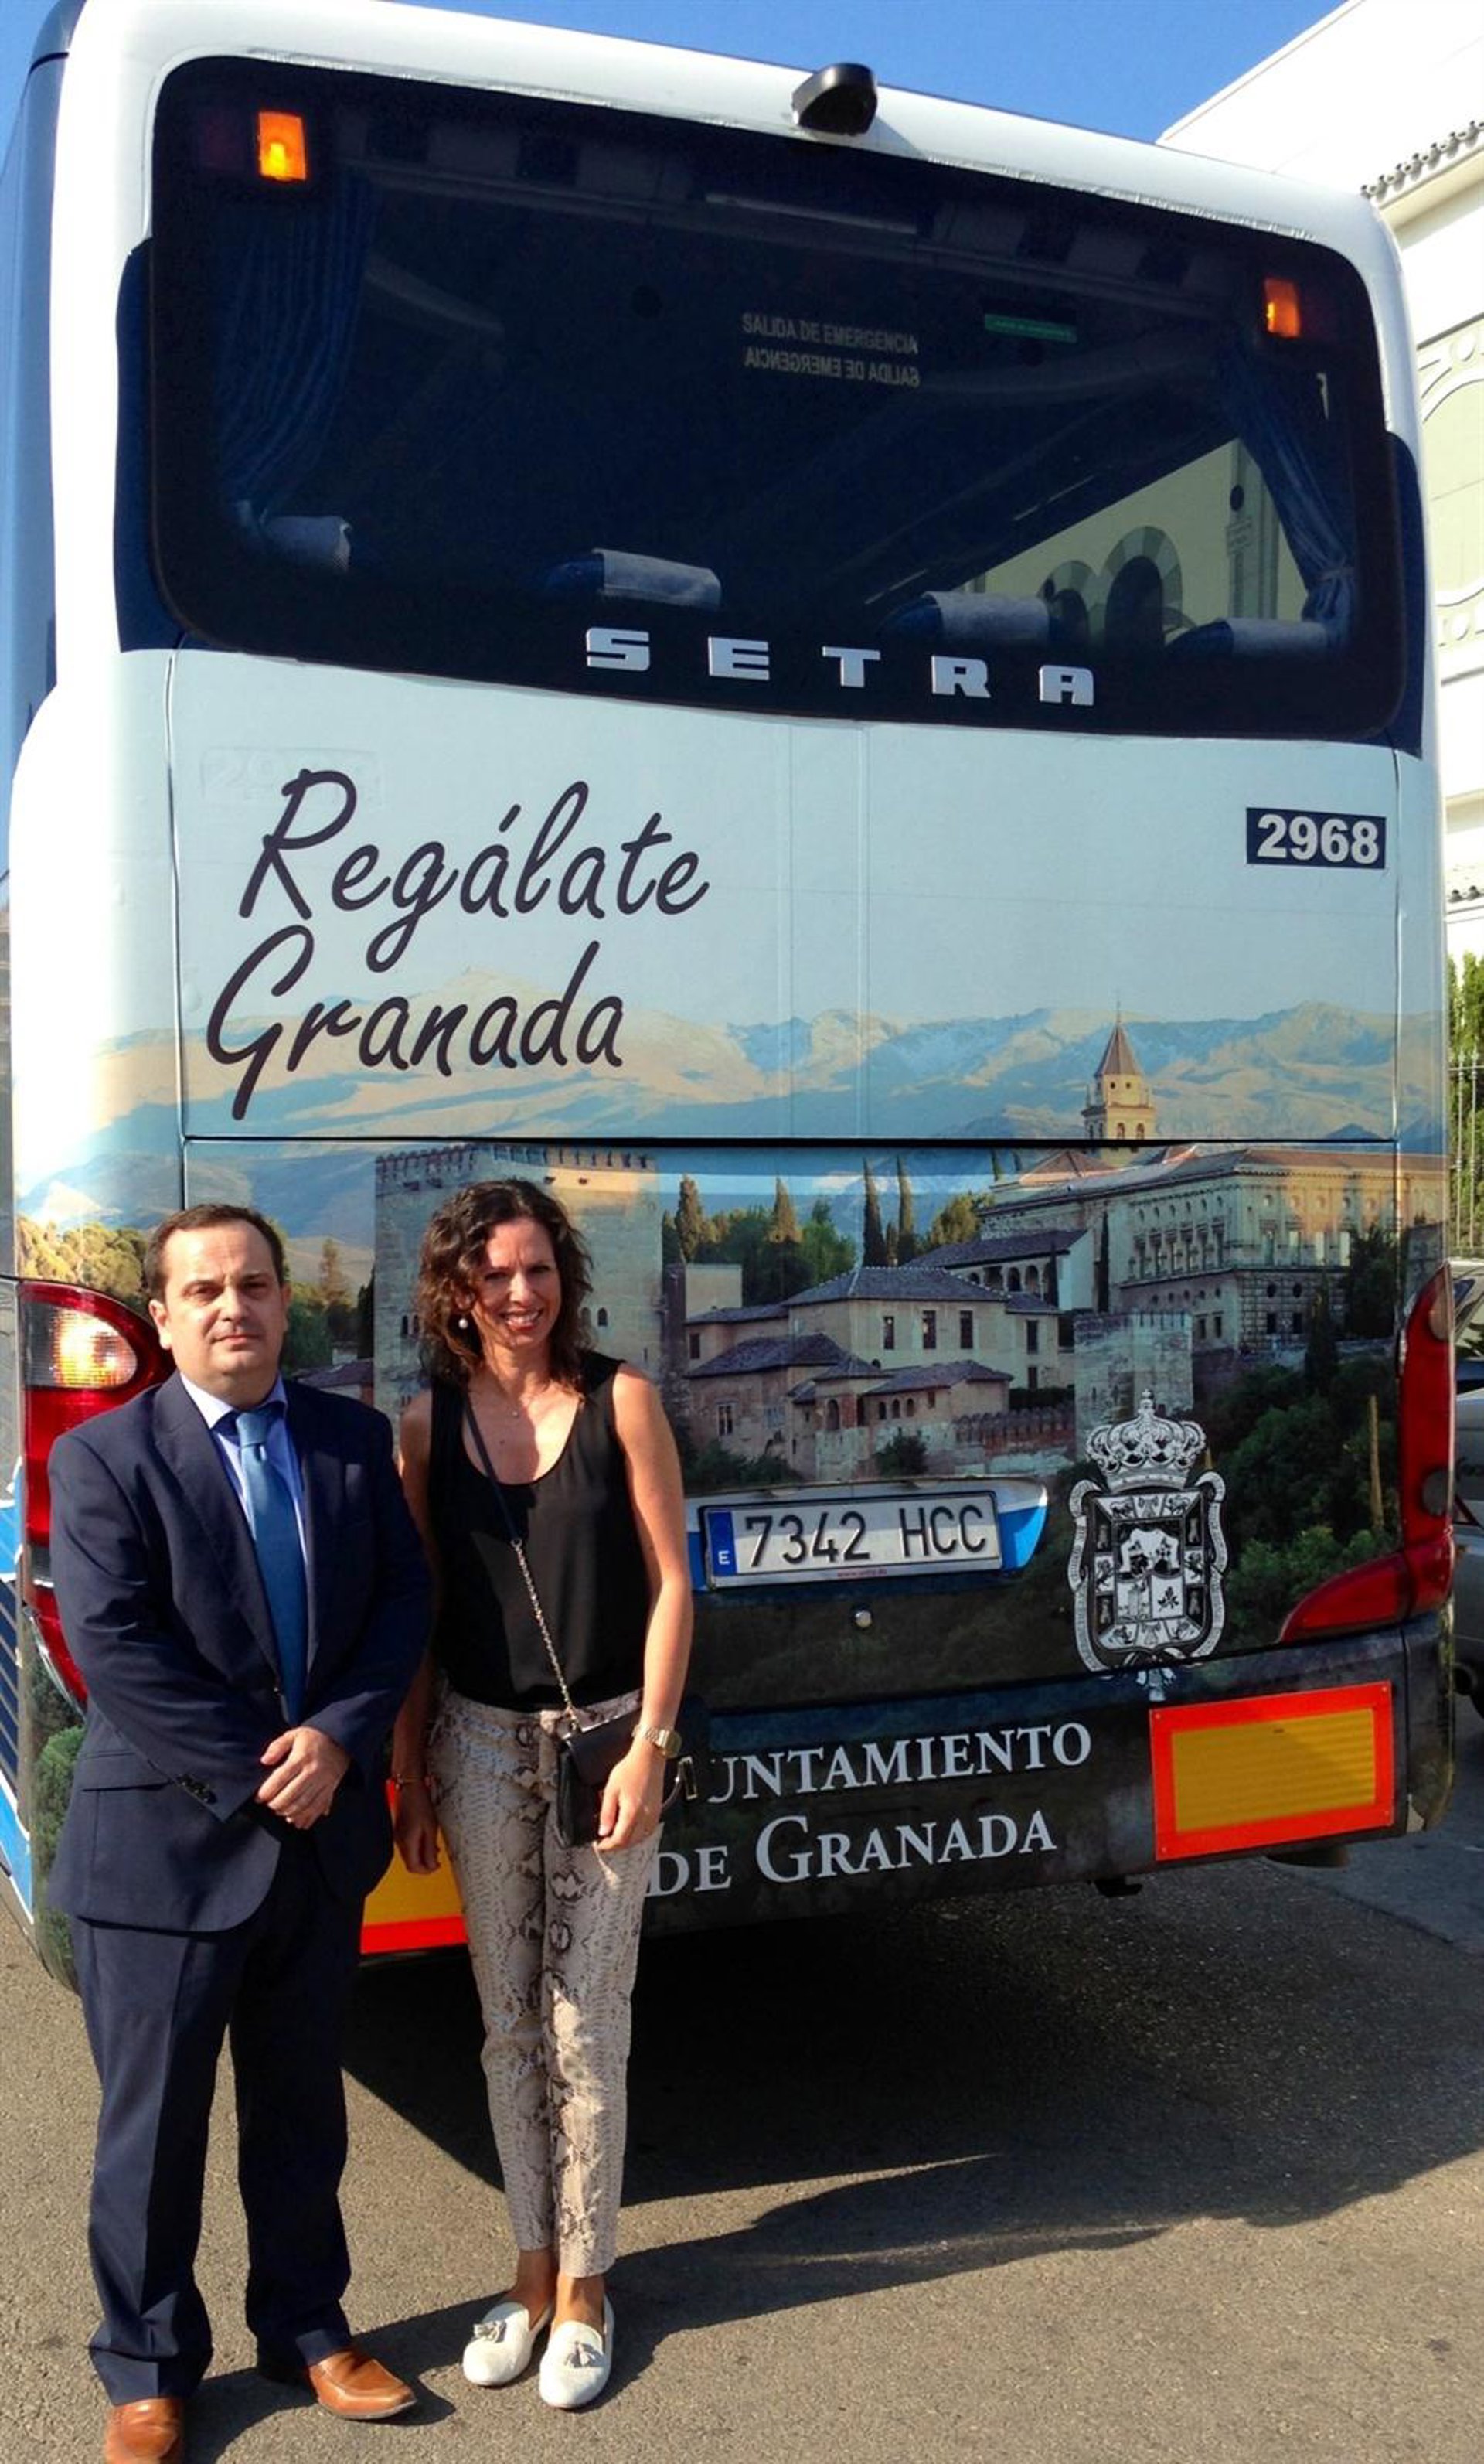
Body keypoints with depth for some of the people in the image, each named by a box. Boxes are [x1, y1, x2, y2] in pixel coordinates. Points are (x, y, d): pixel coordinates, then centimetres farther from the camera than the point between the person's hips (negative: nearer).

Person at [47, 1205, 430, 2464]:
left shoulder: (353, 1439, 3)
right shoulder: (104, 1457, -10)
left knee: (302, 2110, 19)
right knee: (153, 2125, 11)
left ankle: (307, 2331, 38)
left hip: (322, 1837, 4)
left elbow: (403, 1596, 0)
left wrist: (340, 1736, -15)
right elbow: (116, 1651, -16)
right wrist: (256, 1776, -16)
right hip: (165, 1840, -4)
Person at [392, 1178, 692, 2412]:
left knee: (586, 2029, 2)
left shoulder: (620, 1398, -6)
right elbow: (417, 1607, 6)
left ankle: (584, 2285, 20)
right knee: (509, 2025, 12)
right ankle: (533, 2265, 28)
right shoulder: (430, 1421, 1)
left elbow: (669, 1582, -4)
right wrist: (411, 1771, 5)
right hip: (481, 1742, 3)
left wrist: (649, 1746, -10)